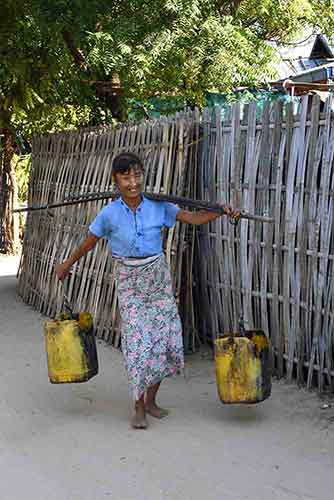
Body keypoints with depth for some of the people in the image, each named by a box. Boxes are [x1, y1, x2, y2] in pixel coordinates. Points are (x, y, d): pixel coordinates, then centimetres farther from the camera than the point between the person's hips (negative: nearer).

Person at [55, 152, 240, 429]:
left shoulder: (158, 206, -7)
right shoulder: (110, 213, -11)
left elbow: (193, 217, -5)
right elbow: (89, 242, 3)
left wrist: (222, 211, -20)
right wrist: (67, 265, 16)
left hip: (158, 277, 3)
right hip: (129, 281, -2)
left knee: (164, 339, 5)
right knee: (138, 343, -8)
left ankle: (151, 399, 24)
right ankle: (139, 408, 8)